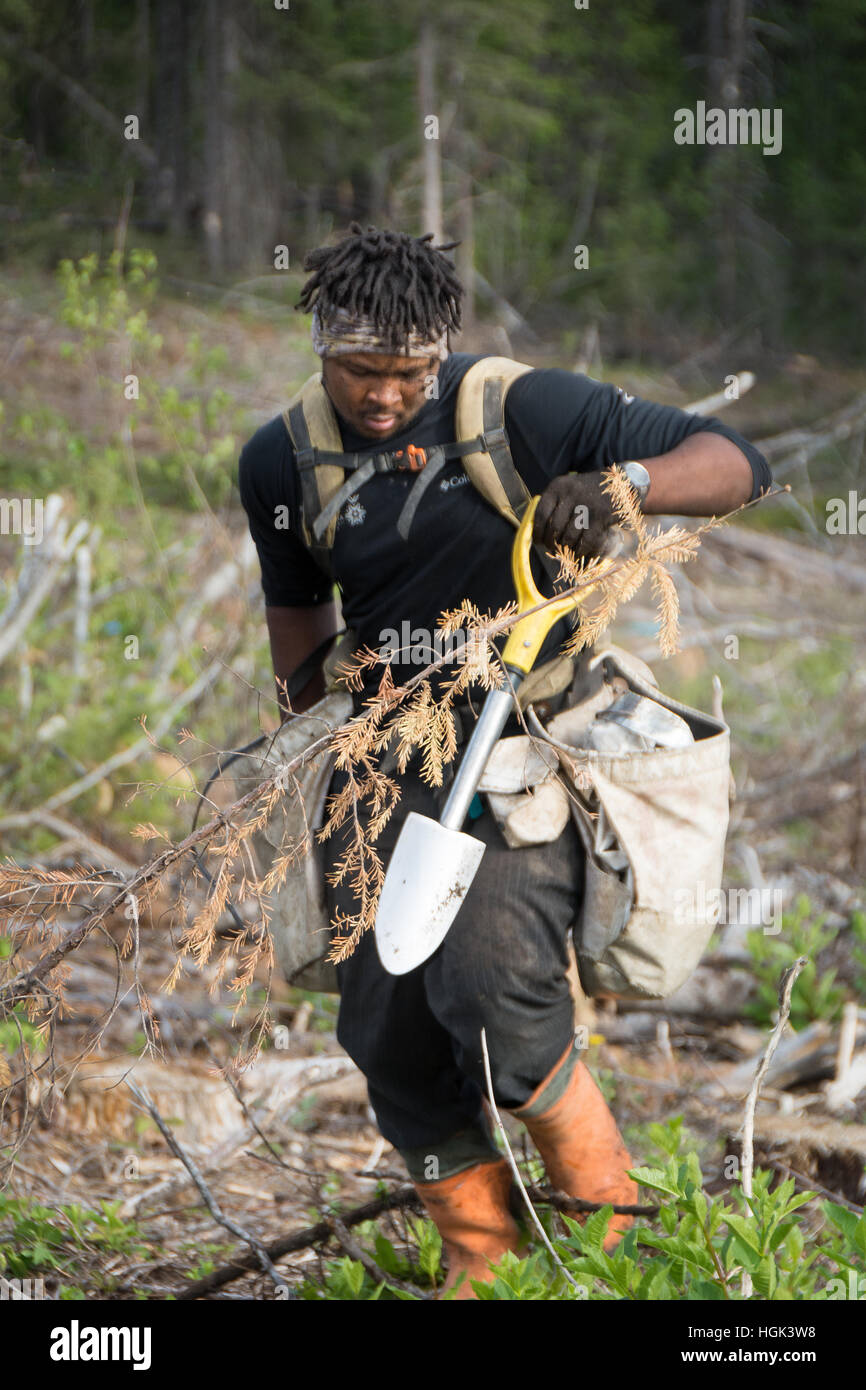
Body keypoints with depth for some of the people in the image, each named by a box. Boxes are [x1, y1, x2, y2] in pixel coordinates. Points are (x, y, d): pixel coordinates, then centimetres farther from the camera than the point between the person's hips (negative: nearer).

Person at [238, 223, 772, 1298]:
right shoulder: (283, 463, -1)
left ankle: (607, 1218, -1)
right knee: (387, 1035, 0)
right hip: (387, 758, 5)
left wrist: (618, 484, -33)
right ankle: (479, 1266, 18)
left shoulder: (520, 410, -13)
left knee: (490, 986, -24)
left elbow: (736, 464, -14)